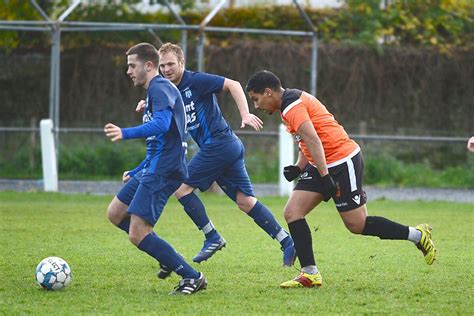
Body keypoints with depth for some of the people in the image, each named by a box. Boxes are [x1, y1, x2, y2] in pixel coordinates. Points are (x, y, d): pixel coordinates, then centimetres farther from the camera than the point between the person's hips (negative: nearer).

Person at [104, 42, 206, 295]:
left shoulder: (160, 88, -11)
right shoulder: (155, 91, 22)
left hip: (163, 171, -11)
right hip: (152, 170, 11)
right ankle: (167, 255, 14)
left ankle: (193, 278, -11)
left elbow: (161, 125, -30)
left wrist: (126, 133, -42)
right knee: (115, 213, 16)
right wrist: (136, 172, 33)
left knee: (137, 234, -15)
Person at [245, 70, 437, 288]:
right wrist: (298, 168, 8)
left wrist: (325, 176, -27)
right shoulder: (294, 101, 16)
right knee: (292, 212, -2)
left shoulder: (292, 105, -16)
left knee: (357, 225, -5)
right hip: (324, 165, 10)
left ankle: (418, 235, 9)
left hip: (342, 162, -10)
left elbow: (313, 140, -25)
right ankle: (310, 273, -3)